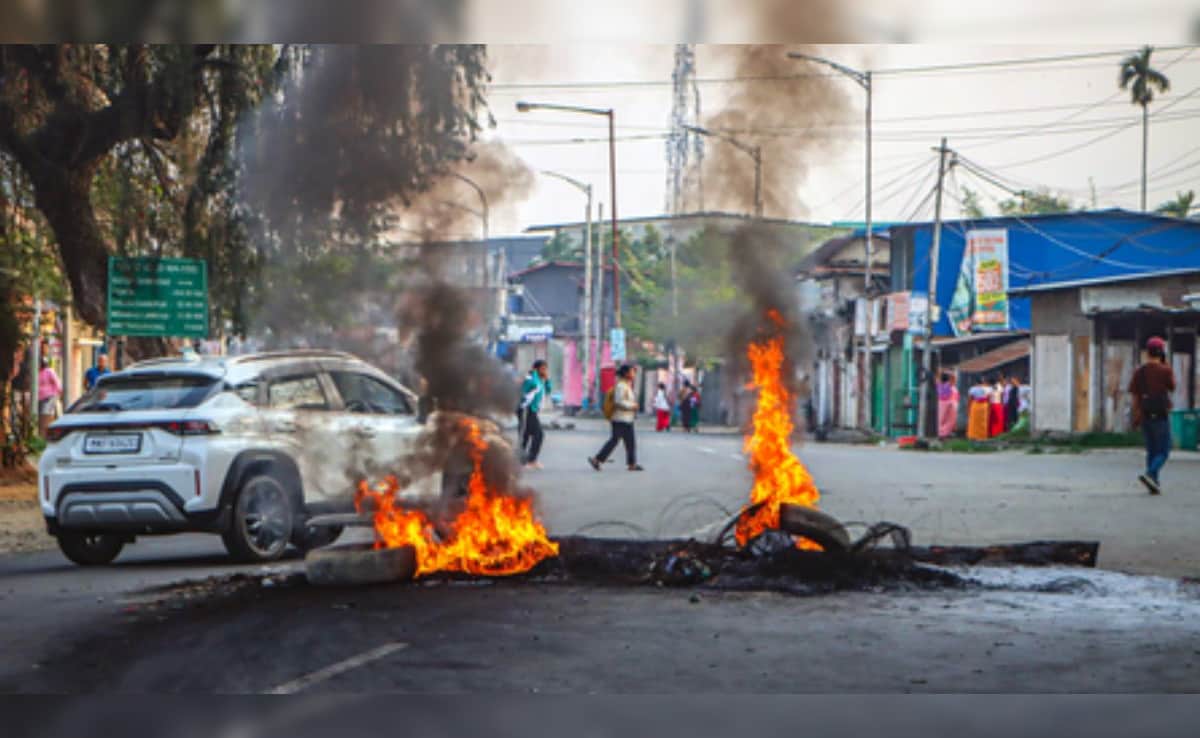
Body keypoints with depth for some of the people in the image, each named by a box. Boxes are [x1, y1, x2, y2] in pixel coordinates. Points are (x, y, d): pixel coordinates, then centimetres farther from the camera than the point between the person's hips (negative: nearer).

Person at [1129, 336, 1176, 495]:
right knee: (1163, 451, 1)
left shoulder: (1139, 371, 2)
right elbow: (1172, 388, 7)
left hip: (1145, 415, 5)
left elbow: (1135, 396, 3)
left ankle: (1154, 483, 12)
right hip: (1160, 415, -5)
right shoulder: (1165, 370, -10)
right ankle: (1150, 474, -21)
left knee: (1151, 451, 14)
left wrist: (1136, 417, 11)